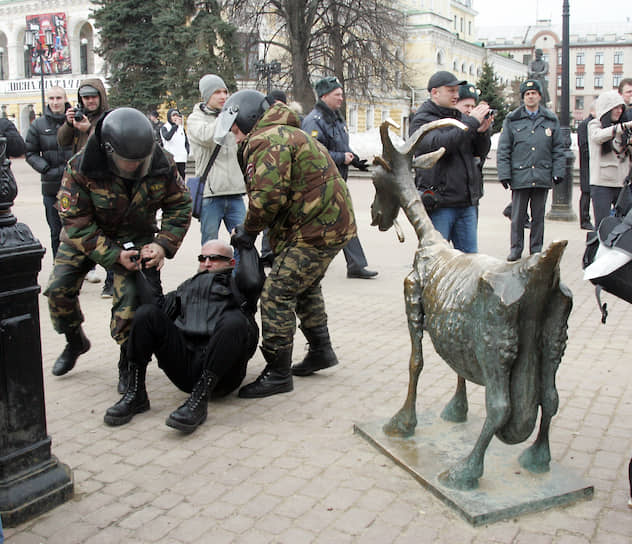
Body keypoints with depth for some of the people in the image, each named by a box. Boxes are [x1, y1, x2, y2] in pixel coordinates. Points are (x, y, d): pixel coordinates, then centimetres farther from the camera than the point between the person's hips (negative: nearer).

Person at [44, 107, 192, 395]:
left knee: (130, 296, -17)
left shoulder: (162, 164, -23)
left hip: (135, 236, 0)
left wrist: (163, 244, -22)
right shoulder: (81, 168, -29)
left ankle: (128, 363, 4)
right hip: (86, 234, 1)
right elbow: (76, 222, -22)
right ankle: (75, 341, 25)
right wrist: (113, 255, -30)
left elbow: (180, 205, -8)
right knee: (58, 289, -5)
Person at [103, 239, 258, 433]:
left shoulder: (238, 285, 21)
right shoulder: (188, 286, 32)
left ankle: (198, 401, -35)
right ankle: (135, 395, -12)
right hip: (184, 364, 4)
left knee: (235, 322, -32)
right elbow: (157, 305, 16)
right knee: (147, 313, -12)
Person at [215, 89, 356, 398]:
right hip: (333, 222, 11)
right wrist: (274, 240, 14)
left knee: (277, 295, -9)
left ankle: (278, 374, -3)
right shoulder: (284, 135, 22)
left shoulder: (266, 141, -13)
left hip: (316, 228, -11)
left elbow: (268, 195, -24)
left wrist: (249, 230, -7)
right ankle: (321, 351, 39)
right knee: (305, 287, 26)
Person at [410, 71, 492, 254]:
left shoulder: (460, 117, 15)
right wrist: (471, 122, -17)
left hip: (467, 203, 6)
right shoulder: (423, 120, -3)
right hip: (438, 203, -6)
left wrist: (482, 132, -6)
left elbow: (481, 152, 14)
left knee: (469, 257, 9)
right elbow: (439, 144, -22)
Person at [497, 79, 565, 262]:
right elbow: (503, 149, 3)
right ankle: (516, 248, 15)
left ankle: (536, 250, 19)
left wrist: (558, 172, 4)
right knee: (518, 216, 3)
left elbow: (558, 149, 12)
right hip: (520, 176, -1)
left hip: (543, 176, 2)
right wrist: (504, 173, -4)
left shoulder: (551, 120, 9)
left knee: (538, 216, 9)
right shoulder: (512, 120, 4)